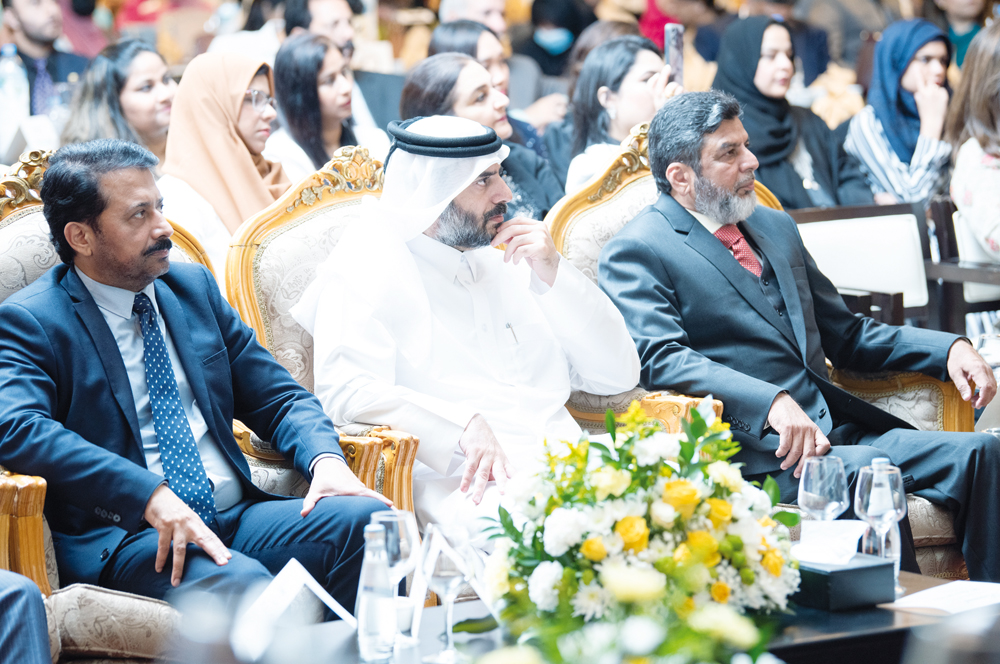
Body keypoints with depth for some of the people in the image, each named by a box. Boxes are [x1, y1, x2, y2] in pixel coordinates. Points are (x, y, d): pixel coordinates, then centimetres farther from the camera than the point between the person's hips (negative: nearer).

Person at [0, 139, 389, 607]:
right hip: (120, 537, -6)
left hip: (235, 515, 6)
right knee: (241, 582, -37)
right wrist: (152, 496, -30)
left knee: (365, 517, -21)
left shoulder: (194, 287, 19)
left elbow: (279, 397, 20)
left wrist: (325, 459, -4)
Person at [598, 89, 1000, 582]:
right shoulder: (636, 253, 0)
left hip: (836, 430, 7)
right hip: (754, 452, -7)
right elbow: (659, 358, -16)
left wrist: (947, 348, 11)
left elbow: (844, 334, 28)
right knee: (867, 468, -34)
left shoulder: (775, 227, 24)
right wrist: (771, 402, -30)